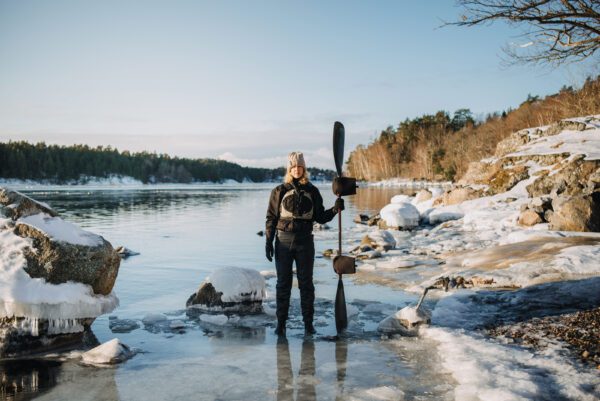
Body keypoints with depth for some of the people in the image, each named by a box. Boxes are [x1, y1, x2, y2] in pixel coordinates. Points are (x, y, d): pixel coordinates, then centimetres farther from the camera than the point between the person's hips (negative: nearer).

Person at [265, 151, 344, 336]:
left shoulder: (312, 191, 5)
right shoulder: (279, 191, 1)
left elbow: (320, 217, 8)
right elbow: (271, 218, 2)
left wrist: (335, 209, -9)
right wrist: (269, 241, -4)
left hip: (305, 241, 1)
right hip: (284, 240, -1)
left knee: (306, 283, 5)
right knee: (283, 283, 4)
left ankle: (308, 323, 14)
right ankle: (281, 323, 12)